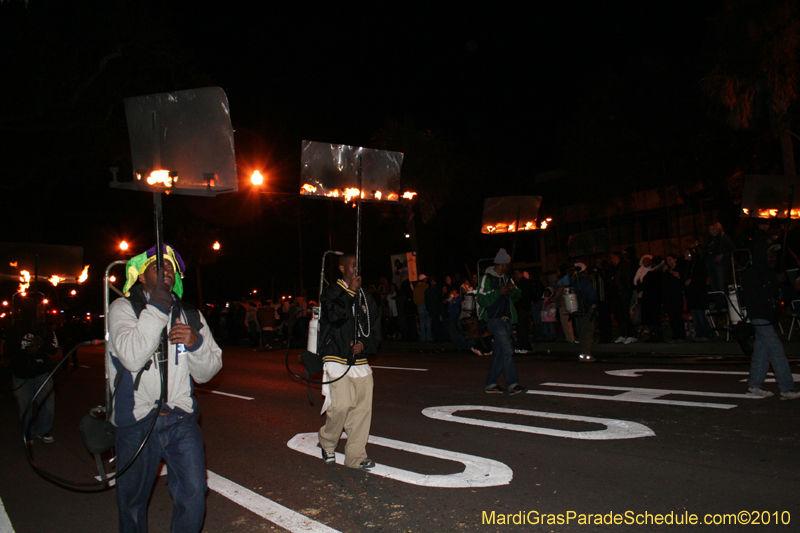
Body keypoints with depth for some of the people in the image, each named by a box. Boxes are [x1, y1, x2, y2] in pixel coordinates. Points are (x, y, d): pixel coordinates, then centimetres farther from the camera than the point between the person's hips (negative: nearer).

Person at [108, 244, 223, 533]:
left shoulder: (189, 315, 8)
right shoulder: (123, 308, -2)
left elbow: (206, 372, 3)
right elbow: (132, 357, -20)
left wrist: (196, 343, -16)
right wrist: (157, 307, -20)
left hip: (180, 419, 2)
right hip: (136, 422, -2)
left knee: (193, 493, -7)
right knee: (132, 500, 12)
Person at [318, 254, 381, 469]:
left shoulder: (365, 296, 14)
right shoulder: (331, 292, -1)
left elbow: (375, 327, 16)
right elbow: (336, 317, -21)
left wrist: (364, 344, -2)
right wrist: (350, 292, -13)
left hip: (360, 361, 5)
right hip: (337, 360, -5)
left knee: (363, 407, -1)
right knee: (342, 405, -13)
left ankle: (356, 456, 11)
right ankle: (327, 443, 15)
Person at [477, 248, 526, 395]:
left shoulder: (507, 279, 16)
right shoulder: (487, 278, -7)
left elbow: (518, 296, 17)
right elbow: (481, 299, -14)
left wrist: (513, 290, -4)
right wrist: (498, 292, -23)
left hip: (505, 319, 8)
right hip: (493, 319, -8)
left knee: (499, 352, 9)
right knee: (507, 350, -16)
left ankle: (490, 384, 18)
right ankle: (512, 384, -15)